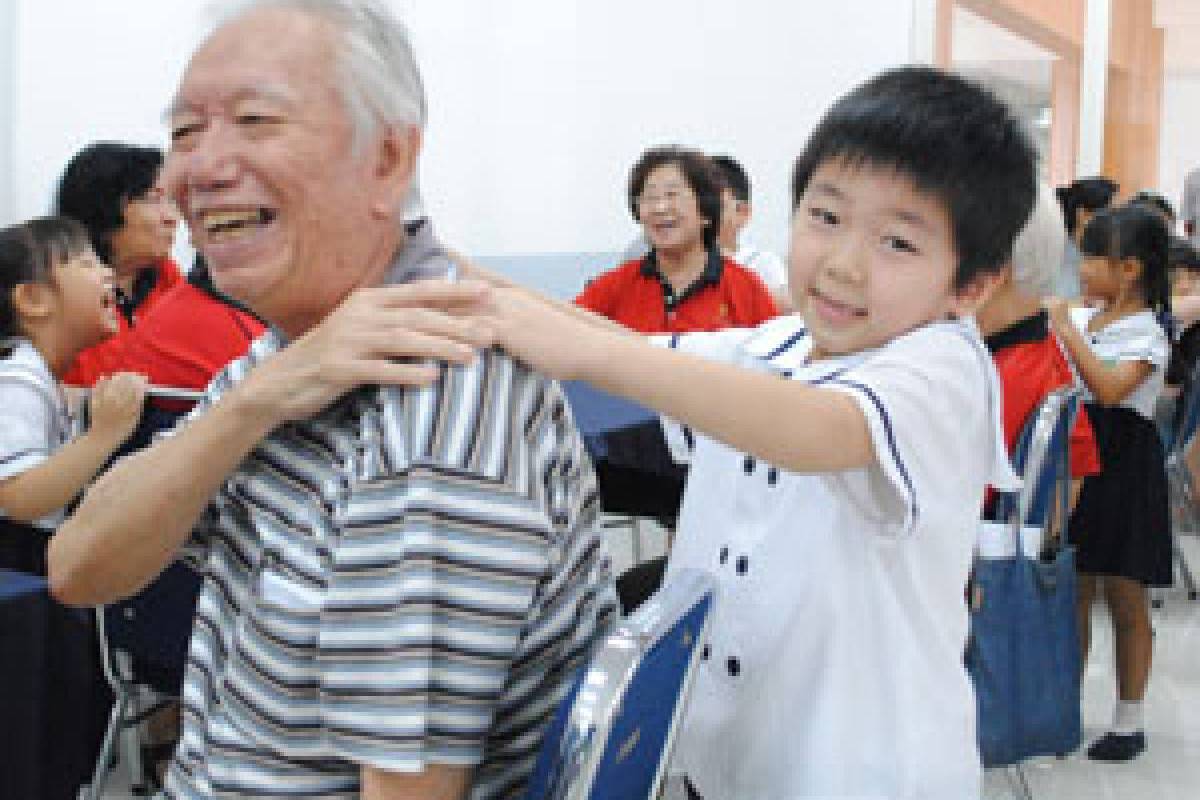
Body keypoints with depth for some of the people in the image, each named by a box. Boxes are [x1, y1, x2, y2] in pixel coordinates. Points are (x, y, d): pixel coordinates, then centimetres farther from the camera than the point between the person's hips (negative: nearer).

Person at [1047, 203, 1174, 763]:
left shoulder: (1146, 335, -13)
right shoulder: (1081, 319, 7)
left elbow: (1109, 388, -29)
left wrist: (1065, 328, -25)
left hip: (1123, 469, -6)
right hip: (1078, 464, 6)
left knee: (1126, 603, 5)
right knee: (1074, 596, 13)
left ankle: (1129, 721, 16)